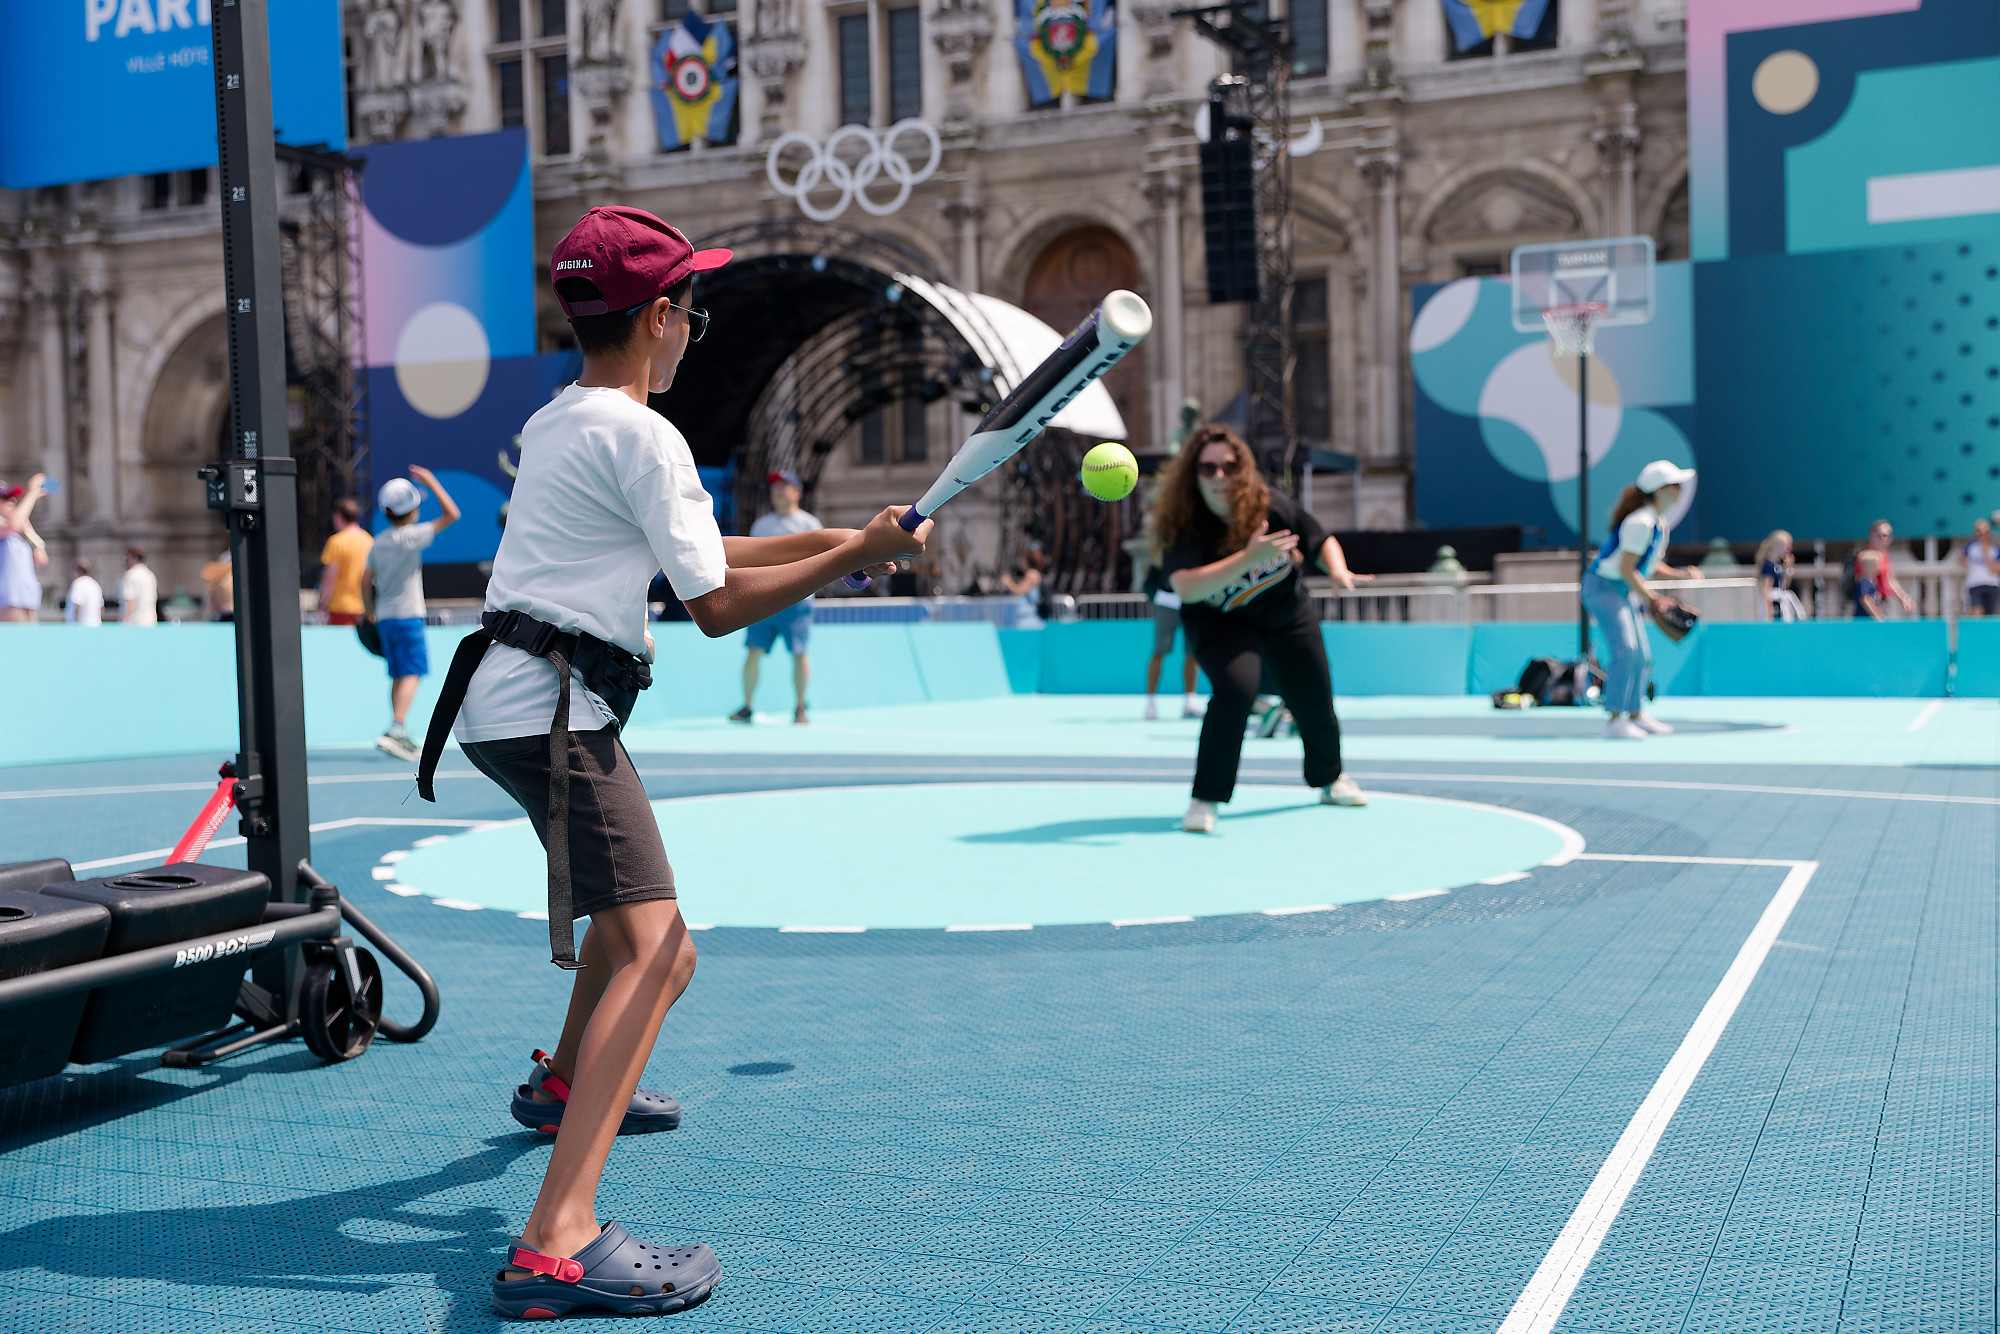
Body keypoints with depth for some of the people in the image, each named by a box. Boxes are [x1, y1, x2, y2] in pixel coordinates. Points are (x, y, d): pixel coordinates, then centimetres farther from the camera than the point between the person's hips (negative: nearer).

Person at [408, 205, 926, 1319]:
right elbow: (720, 606, -12)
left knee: (633, 903, 32)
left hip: (516, 701, 10)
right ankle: (558, 1246, -30)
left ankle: (566, 1081, 53)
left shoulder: (557, 423, 18)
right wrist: (856, 557, -5)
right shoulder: (640, 434, -12)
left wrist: (826, 537, 17)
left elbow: (692, 550, 22)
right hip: (550, 705, -10)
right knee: (656, 952, -19)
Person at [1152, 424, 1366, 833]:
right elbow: (1186, 588, -43)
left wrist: (1338, 570, -25)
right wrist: (1249, 558, -49)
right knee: (1236, 688, -31)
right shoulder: (1183, 526, -27)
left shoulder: (1274, 506, -18)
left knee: (1315, 702, 12)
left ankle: (1330, 779, 44)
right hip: (1221, 622, -4)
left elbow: (1323, 541, -3)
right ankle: (1205, 800, -19)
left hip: (1288, 616, 4)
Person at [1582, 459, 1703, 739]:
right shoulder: (1641, 521, -21)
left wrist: (1678, 573, 6)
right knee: (1625, 650, -21)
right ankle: (1615, 721, -21)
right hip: (1603, 587, -10)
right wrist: (1650, 598, -20)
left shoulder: (1660, 523, 11)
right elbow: (1626, 568, -23)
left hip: (1624, 591, 10)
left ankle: (1636, 715, 26)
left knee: (1642, 656, 13)